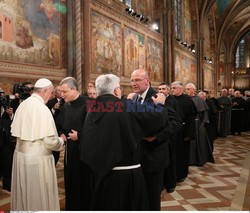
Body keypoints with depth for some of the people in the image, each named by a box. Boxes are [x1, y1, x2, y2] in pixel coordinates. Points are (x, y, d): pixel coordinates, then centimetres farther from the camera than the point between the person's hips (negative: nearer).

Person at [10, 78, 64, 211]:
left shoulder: (22, 105, 2)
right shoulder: (42, 108, -19)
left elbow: (15, 131, 9)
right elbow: (50, 141, -21)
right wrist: (61, 141, -2)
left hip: (20, 154, 7)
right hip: (38, 158, -7)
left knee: (23, 192, 23)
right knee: (40, 195, 10)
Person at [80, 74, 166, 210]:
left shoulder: (93, 108, -2)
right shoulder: (126, 106, -17)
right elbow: (156, 119, -12)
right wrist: (159, 104, 8)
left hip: (100, 170, 5)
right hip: (126, 171, -5)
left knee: (104, 204, 22)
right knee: (128, 205, 14)